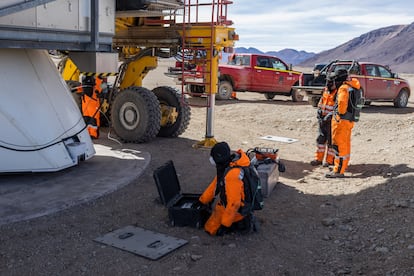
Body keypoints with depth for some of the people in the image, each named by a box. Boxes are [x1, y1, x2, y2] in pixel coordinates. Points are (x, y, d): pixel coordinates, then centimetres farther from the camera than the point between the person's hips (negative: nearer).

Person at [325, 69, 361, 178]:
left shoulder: (343, 88, -16)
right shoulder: (351, 87, 13)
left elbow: (342, 102, -33)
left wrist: (340, 113, -18)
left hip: (341, 120, -10)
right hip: (349, 120, 10)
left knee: (339, 145, -7)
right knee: (345, 144, 21)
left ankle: (339, 171, -6)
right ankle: (344, 165, 35)